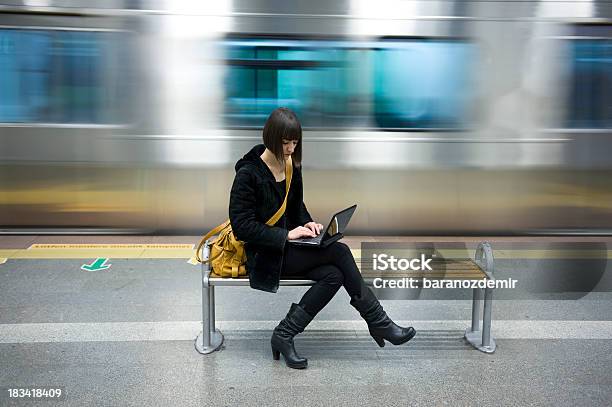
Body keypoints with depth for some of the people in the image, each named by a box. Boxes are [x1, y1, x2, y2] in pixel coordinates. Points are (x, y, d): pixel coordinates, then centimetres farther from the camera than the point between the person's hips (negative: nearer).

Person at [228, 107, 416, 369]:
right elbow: (242, 225, -16)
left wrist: (307, 223, -2)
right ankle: (378, 323, -10)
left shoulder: (292, 166, 7)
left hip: (289, 246, 7)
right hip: (263, 255, -7)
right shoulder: (248, 173, -13)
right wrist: (287, 235, -22)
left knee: (334, 275, -23)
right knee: (339, 251, -21)